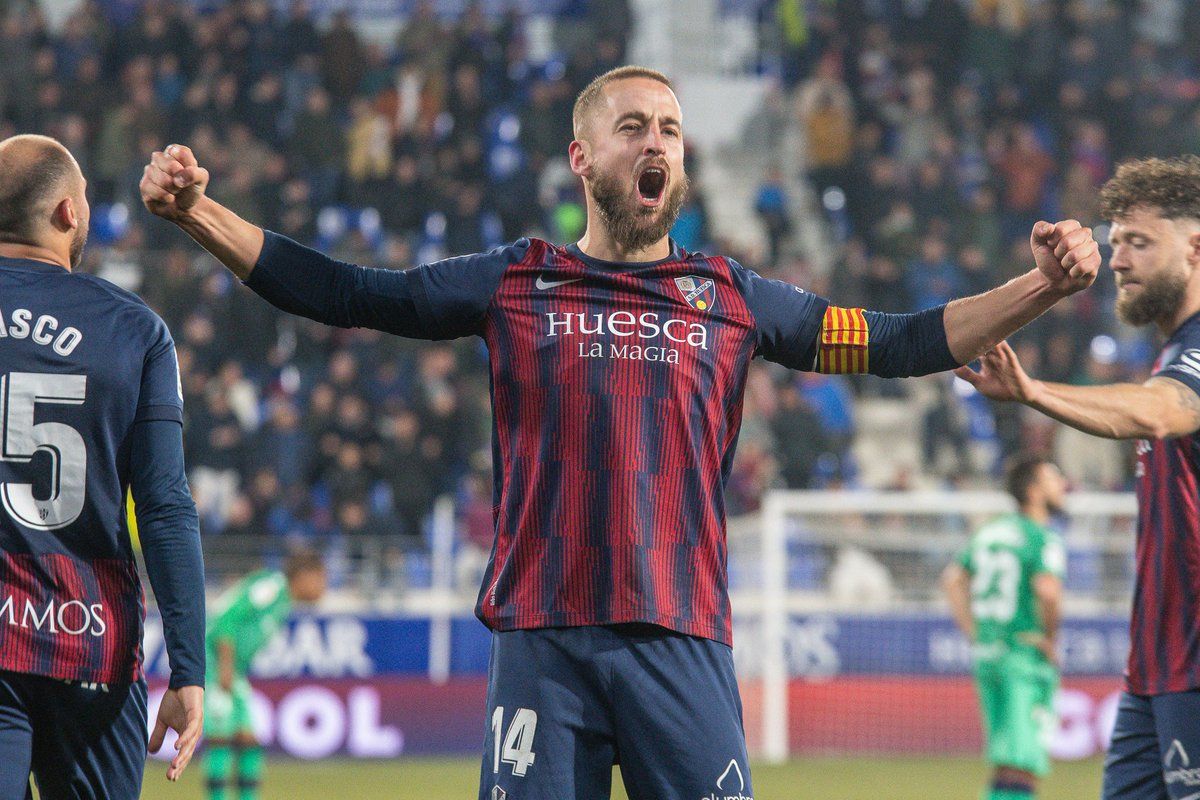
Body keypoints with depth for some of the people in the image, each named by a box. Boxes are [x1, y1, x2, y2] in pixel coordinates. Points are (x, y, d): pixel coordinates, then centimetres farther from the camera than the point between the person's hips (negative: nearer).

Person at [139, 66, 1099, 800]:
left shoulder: (730, 298, 14)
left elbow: (898, 344, 13)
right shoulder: (514, 284, 11)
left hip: (682, 647, 1)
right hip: (542, 643, 0)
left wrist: (1042, 286, 3)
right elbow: (342, 293, 11)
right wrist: (200, 213, 3)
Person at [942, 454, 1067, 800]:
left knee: (1004, 764, 16)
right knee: (1021, 766, -10)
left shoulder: (989, 532, 13)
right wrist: (1050, 638, -11)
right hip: (1027, 656, -8)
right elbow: (1047, 588, -26)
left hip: (987, 653, 8)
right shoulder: (1042, 538, -10)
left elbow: (952, 579, 16)